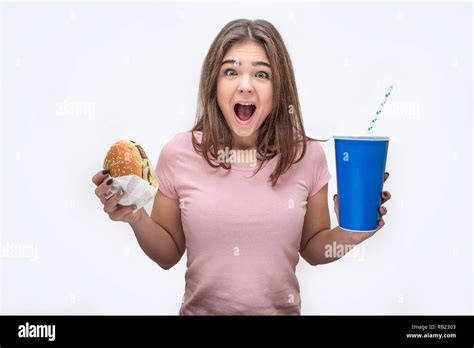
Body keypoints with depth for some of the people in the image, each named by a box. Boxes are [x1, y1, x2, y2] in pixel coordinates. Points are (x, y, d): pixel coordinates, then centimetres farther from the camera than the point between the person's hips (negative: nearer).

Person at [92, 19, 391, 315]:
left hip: (282, 309, 1)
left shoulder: (307, 155, -11)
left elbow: (313, 250, 0)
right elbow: (169, 255, -3)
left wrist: (348, 234, -18)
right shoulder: (178, 154, -13)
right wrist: (137, 218, -20)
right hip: (201, 309, 0)